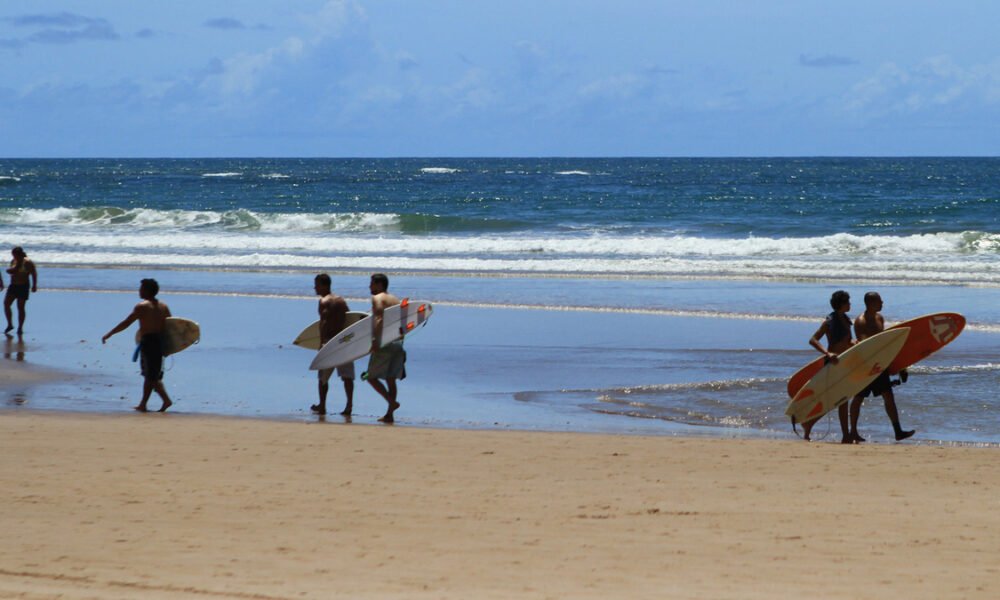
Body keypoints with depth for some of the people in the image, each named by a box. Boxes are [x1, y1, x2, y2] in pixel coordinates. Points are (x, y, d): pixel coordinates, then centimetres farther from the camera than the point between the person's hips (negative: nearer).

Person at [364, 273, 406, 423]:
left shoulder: (377, 298, -5)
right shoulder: (396, 300, 18)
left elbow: (379, 318, -20)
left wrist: (374, 339, -26)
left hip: (385, 343, -7)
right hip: (398, 343, 7)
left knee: (372, 376, 1)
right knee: (391, 379, 11)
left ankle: (391, 401, -15)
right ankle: (389, 414, 9)